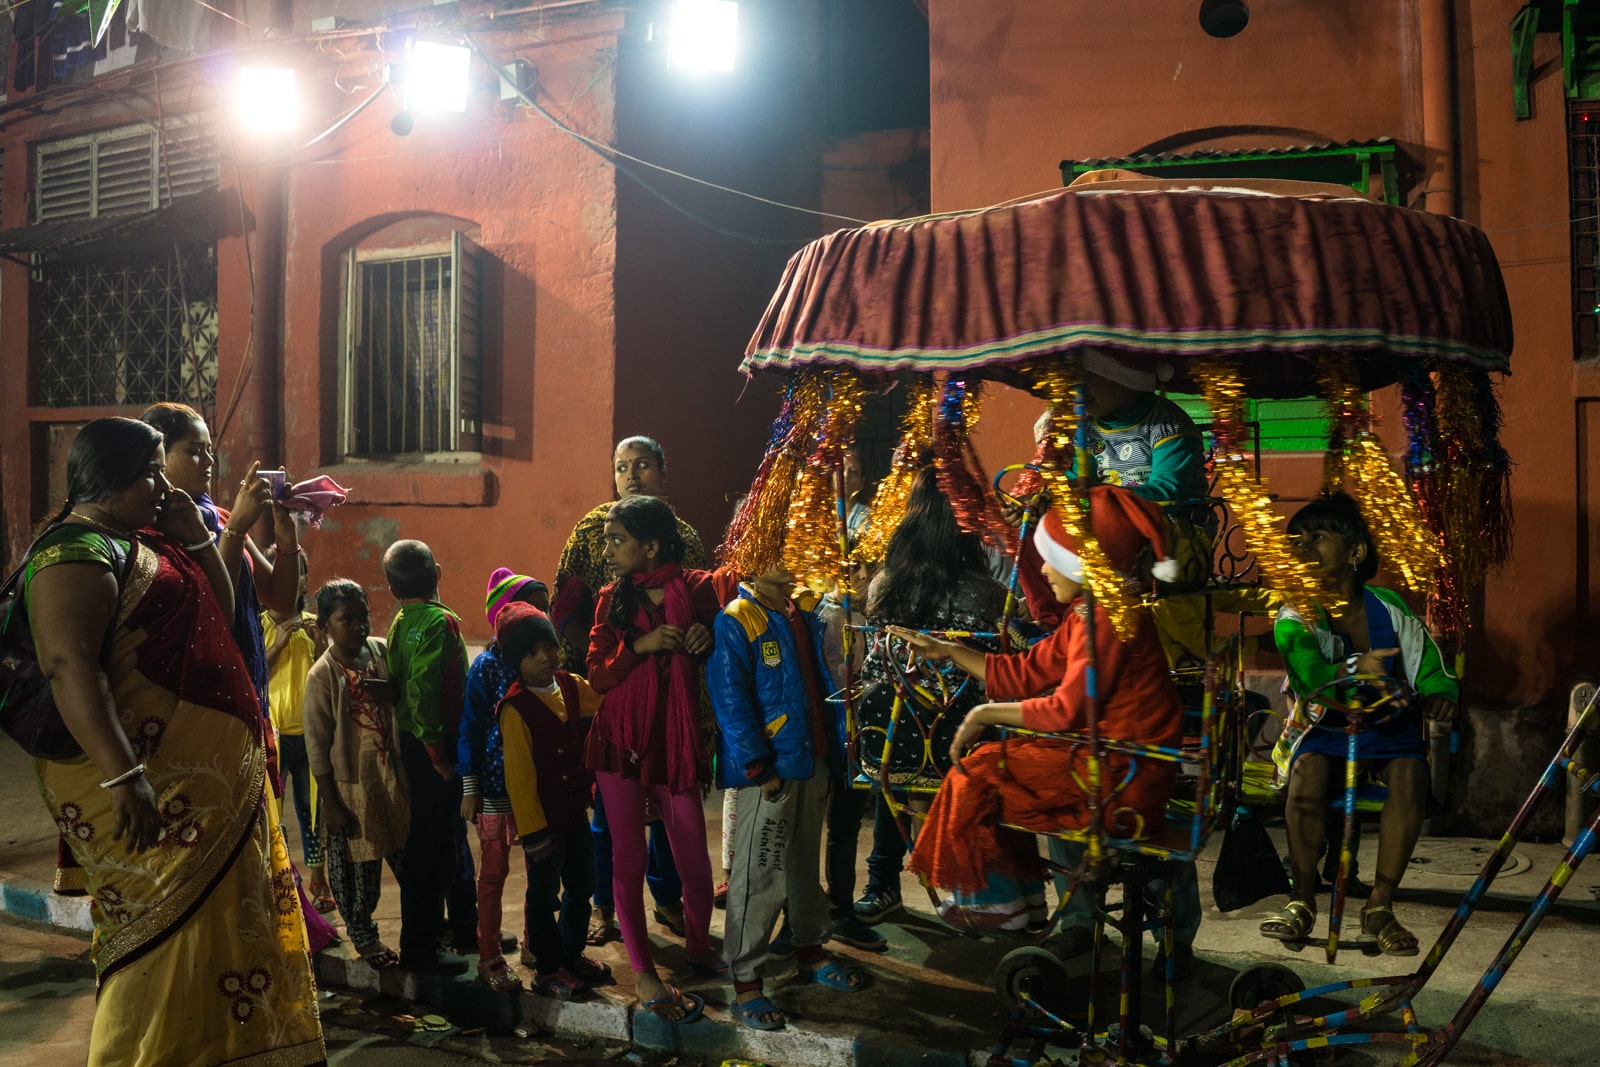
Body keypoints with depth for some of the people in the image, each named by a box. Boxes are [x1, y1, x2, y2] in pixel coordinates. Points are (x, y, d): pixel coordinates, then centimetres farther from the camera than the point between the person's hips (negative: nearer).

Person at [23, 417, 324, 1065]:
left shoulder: (146, 541, 16)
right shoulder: (79, 552, -14)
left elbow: (219, 615, 23)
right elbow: (69, 666, -26)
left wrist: (197, 538, 10)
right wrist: (121, 775, -33)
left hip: (209, 775, 10)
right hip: (148, 785, -10)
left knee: (218, 914, 15)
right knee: (171, 922, -6)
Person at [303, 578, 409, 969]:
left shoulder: (381, 650, -1)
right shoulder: (322, 676, -14)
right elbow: (317, 746, -11)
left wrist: (390, 693, -14)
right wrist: (331, 803, -11)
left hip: (391, 775, 4)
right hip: (351, 785, -4)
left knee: (407, 855, 14)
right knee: (357, 867, 8)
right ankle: (363, 936, 29)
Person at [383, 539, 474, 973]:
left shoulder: (402, 622, 9)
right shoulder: (439, 622, -18)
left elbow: (402, 685, 10)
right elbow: (422, 691, -27)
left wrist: (435, 747, 12)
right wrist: (438, 753, -21)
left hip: (414, 741, 9)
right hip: (435, 745, -9)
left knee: (450, 835, 21)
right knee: (432, 844, -1)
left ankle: (464, 925, 35)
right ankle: (419, 947, 7)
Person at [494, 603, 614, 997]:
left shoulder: (572, 687, -2)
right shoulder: (515, 708, -20)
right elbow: (518, 775, -18)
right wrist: (533, 830, -16)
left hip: (576, 811, 7)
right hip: (542, 819, -7)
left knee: (581, 887, 19)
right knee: (544, 896, 9)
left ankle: (572, 954, 38)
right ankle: (547, 968, 26)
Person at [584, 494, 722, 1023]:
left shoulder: (696, 588, 1)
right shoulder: (612, 599, 5)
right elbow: (597, 674, 0)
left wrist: (707, 640, -10)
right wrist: (641, 644, -15)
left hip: (676, 741, -1)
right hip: (621, 741, 1)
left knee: (695, 863, 3)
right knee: (629, 859, 2)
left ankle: (699, 946, 30)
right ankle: (642, 971, 16)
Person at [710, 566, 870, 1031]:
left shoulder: (804, 617, 11)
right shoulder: (735, 622, -12)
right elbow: (731, 700, -16)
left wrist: (834, 745, 8)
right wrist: (757, 767, -19)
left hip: (813, 761, 7)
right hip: (770, 768, -7)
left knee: (806, 865, 20)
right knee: (760, 876, -4)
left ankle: (810, 952, 35)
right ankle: (745, 982, 6)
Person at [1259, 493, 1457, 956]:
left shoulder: (1387, 606, 1)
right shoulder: (1294, 618, -4)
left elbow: (1430, 670, 1)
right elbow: (1309, 678, -22)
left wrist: (1438, 696, -23)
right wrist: (1353, 669, -42)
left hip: (1390, 731, 1)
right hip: (1327, 731, -1)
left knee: (1409, 774, -31)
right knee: (1308, 770, -33)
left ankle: (1380, 906, -22)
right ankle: (1302, 900, -19)